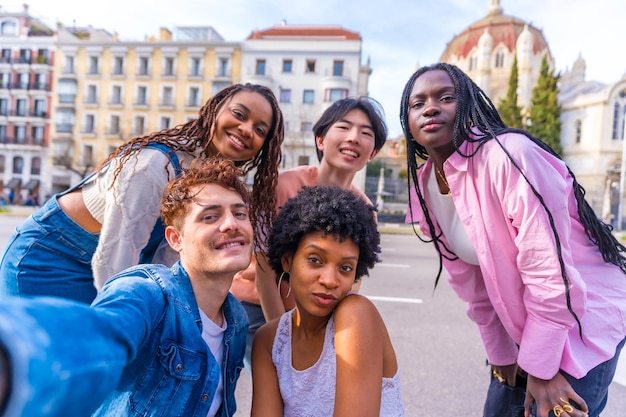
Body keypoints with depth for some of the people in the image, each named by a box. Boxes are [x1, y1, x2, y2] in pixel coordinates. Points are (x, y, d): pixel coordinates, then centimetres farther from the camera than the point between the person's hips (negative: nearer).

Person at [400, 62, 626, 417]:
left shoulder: (509, 155, -26)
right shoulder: (425, 187, -5)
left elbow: (549, 270, -26)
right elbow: (470, 283, 3)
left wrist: (540, 368, -18)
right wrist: (500, 353, 9)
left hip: (586, 317, -6)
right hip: (522, 326, 6)